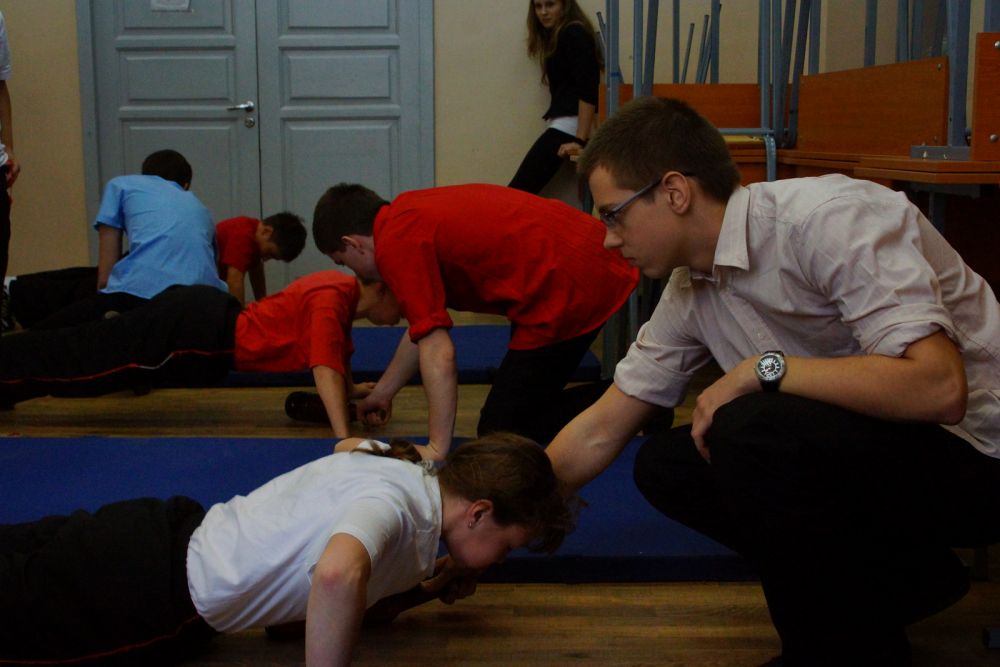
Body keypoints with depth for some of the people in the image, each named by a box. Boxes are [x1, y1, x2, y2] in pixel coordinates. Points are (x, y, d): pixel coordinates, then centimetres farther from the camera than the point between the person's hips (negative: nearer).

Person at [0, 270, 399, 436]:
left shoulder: (343, 289, 6)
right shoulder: (332, 300, -22)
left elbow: (334, 357, 22)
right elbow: (325, 369, -31)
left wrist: (351, 389, 8)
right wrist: (344, 439, -37)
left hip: (209, 319, 9)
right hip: (197, 333, -9)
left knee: (80, 357, 18)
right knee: (71, 359, -1)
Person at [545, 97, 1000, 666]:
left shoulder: (830, 218, -23)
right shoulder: (691, 289, 2)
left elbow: (937, 387, -34)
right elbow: (600, 434, 9)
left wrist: (761, 369, -26)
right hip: (872, 447, 8)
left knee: (749, 431, -29)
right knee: (666, 465, 2)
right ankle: (899, 585, 9)